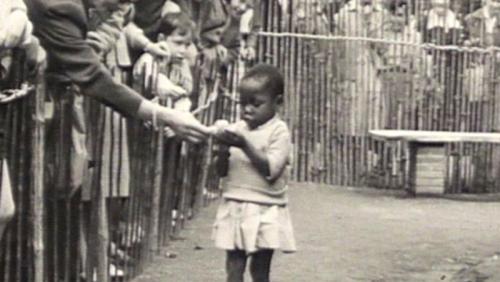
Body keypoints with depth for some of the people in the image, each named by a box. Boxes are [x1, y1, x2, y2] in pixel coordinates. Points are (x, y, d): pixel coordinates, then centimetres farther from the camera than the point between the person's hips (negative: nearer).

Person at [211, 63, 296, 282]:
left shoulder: (279, 131, -7)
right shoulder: (237, 128, 7)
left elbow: (270, 169, -18)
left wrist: (245, 145, -22)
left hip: (264, 213, -4)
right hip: (235, 208, 4)